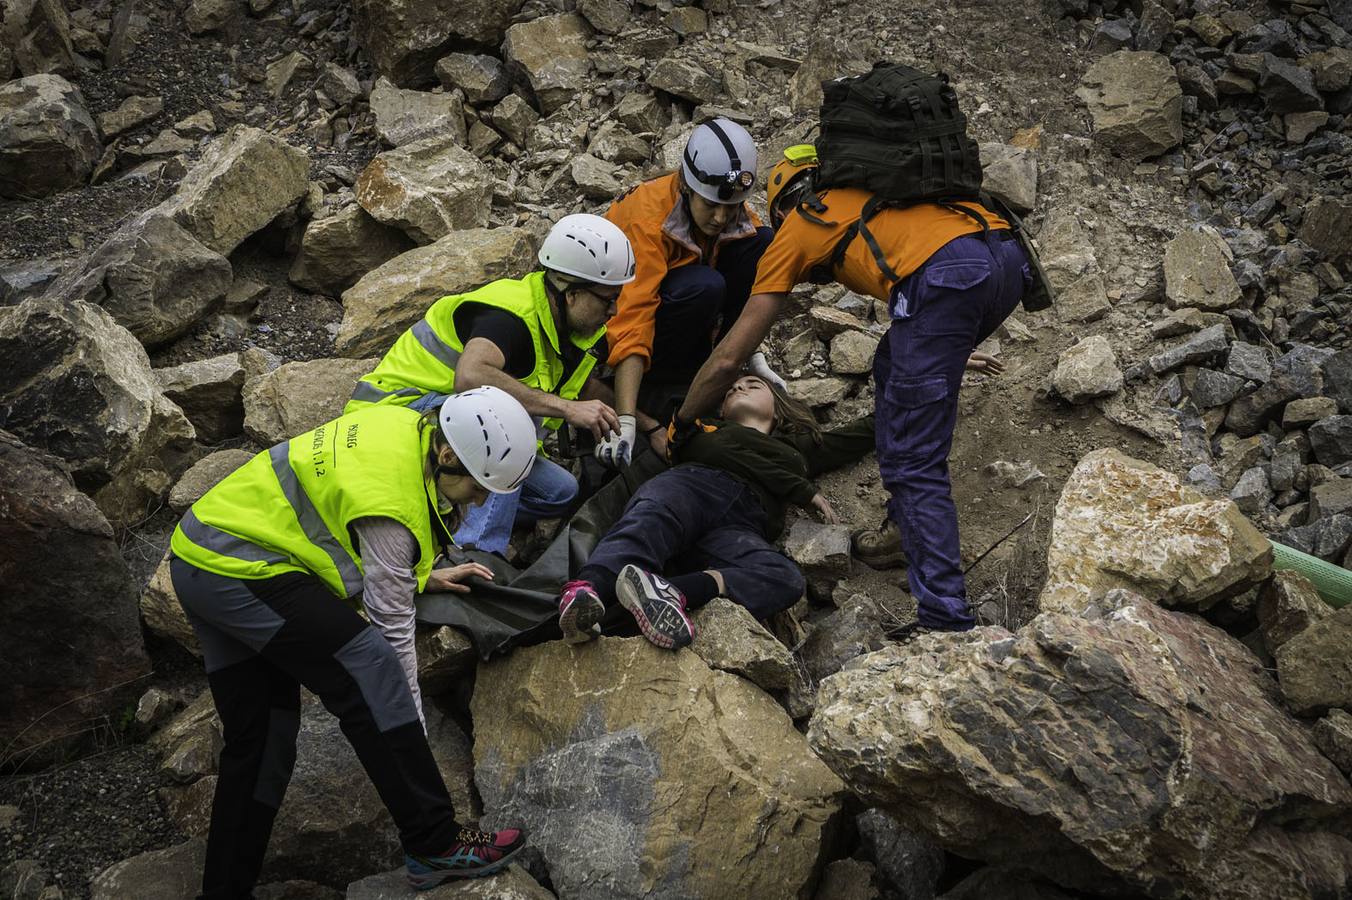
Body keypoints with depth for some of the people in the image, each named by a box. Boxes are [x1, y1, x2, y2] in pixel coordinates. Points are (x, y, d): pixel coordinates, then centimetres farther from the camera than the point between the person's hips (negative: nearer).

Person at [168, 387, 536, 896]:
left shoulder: (409, 428, 4)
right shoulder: (392, 504, -22)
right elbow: (392, 630, -15)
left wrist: (421, 577, 25)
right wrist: (413, 736, -6)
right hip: (239, 572, -11)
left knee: (257, 738, 13)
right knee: (370, 673, -16)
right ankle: (435, 846, -13)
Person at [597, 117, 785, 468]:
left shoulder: (735, 212, -13)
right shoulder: (648, 217, -33)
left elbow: (746, 294, -3)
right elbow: (633, 317, -41)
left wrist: (756, 359, -17)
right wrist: (626, 422, -48)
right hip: (615, 304, -6)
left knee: (761, 242, -14)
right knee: (702, 286, -35)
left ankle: (703, 365, -7)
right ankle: (654, 385, -13)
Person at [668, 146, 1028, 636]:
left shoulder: (796, 228, 24)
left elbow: (728, 359, 22)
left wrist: (681, 424, 36)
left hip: (944, 274, -7)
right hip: (1009, 255, 7)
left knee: (914, 462, -1)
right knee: (892, 369, 30)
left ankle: (946, 616, -9)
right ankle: (909, 522, 31)